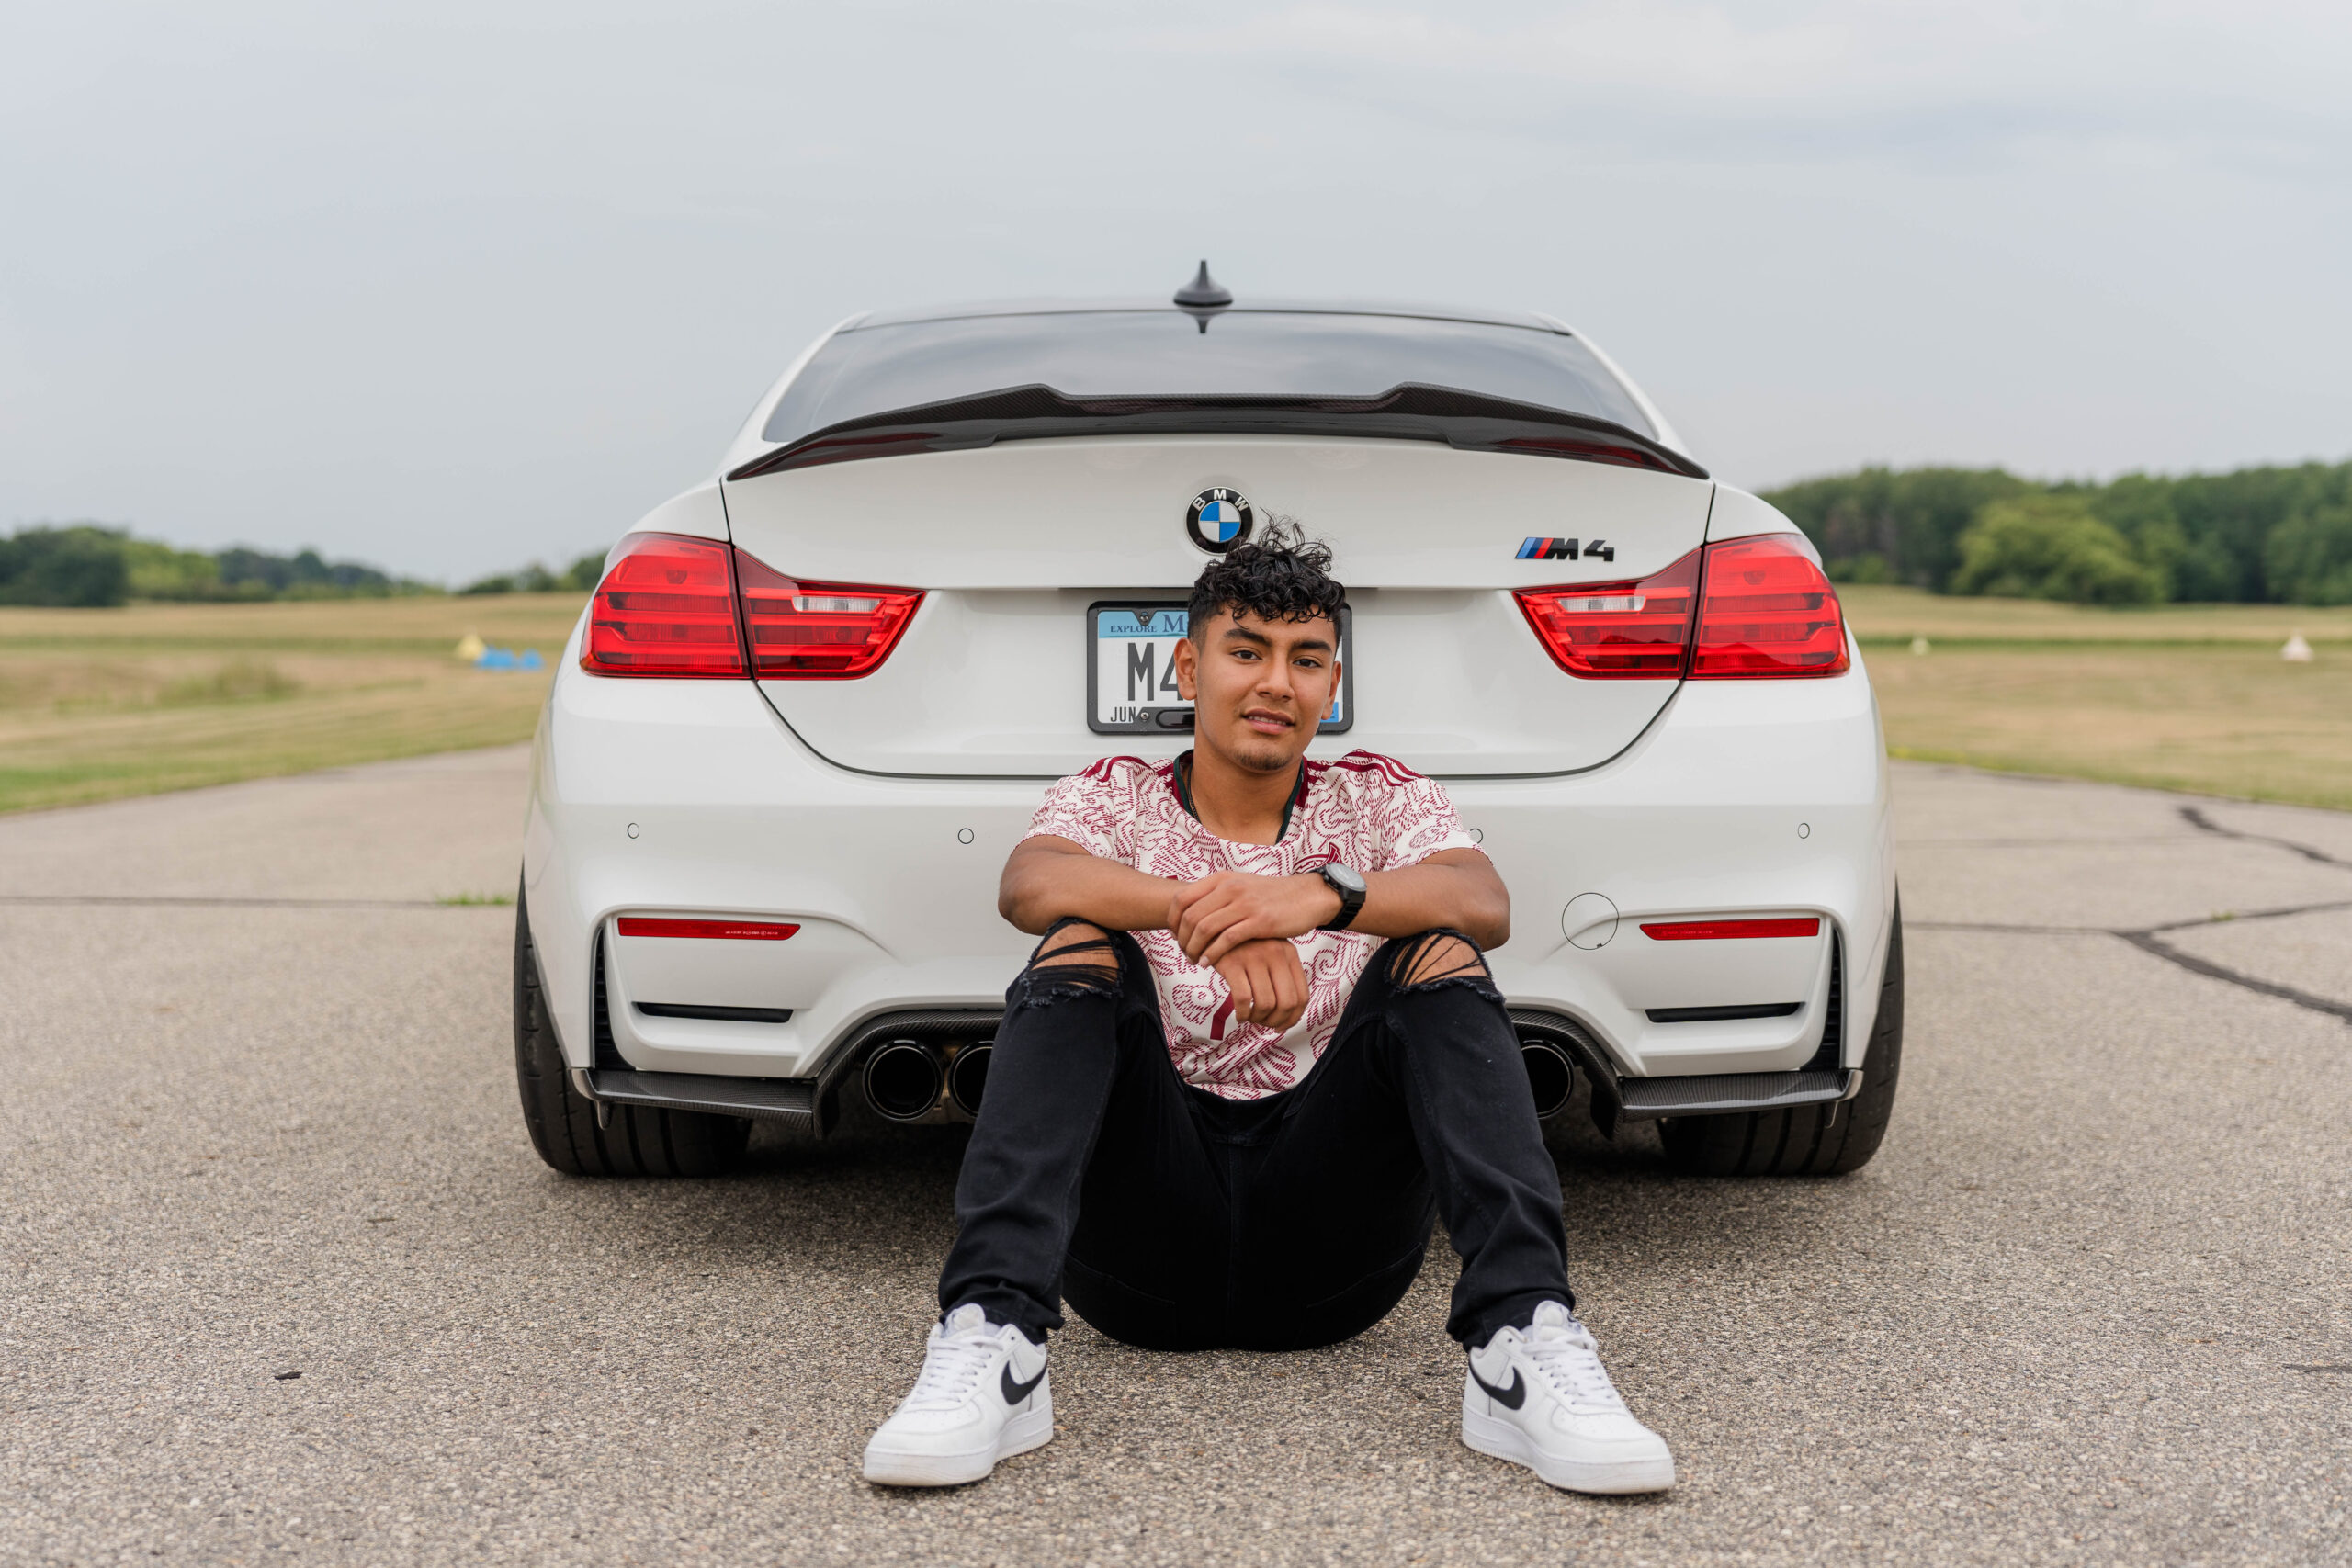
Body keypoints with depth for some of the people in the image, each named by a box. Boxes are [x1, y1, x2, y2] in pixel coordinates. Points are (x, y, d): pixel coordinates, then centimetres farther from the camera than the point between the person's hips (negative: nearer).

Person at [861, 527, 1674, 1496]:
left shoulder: (1381, 798, 12)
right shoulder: (1114, 797, 10)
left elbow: (1486, 906, -11)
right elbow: (1027, 885, -15)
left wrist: (1322, 896, -31)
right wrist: (1204, 909, -33)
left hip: (1331, 1252, 1)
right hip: (1143, 1253, 0)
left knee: (1437, 953, -17)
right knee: (1083, 943, -20)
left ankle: (1522, 1341, -34)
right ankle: (991, 1339, -35)